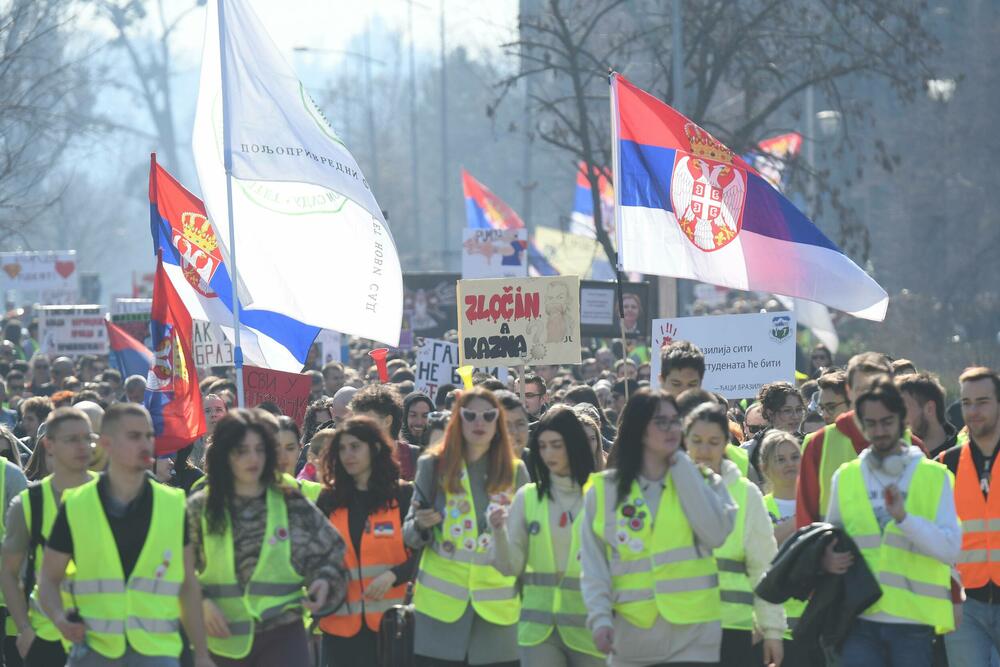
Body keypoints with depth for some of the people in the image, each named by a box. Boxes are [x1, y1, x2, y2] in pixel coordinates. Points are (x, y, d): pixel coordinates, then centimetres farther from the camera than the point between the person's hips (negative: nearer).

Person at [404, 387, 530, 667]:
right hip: (442, 602, -1)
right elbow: (410, 535, 4)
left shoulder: (515, 471, 8)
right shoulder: (434, 465, 3)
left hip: (499, 602, 1)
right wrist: (420, 525, -17)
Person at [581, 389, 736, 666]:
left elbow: (716, 534, -10)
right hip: (631, 633, 1)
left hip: (693, 633, -1)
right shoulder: (604, 491, 5)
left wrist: (682, 469, -5)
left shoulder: (702, 481, 7)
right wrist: (600, 617, -12)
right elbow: (594, 563, 2)